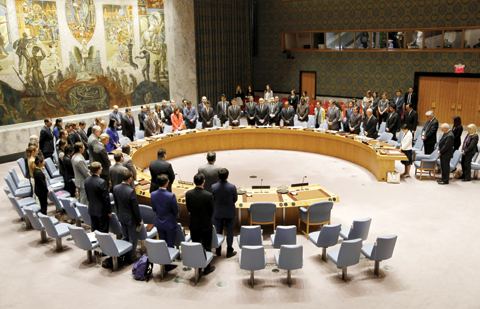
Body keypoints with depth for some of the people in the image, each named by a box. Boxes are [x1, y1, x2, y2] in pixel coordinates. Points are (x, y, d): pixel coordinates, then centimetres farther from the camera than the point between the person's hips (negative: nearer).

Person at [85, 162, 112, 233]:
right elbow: (106, 198, -19)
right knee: (103, 231, 6)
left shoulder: (87, 180, -3)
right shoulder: (102, 182, -25)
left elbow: (87, 195, 9)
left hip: (91, 209, 7)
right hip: (101, 210, -7)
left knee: (94, 230, 19)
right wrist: (109, 211, -8)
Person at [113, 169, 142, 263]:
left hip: (122, 217, 7)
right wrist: (140, 221, -8)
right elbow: (135, 208, -20)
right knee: (132, 239, 11)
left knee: (125, 237, 22)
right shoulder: (131, 191, -29)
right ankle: (132, 258, 24)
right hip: (131, 218, -7)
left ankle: (125, 256, 34)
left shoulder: (115, 188, -8)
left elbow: (116, 203, 6)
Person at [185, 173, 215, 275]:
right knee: (207, 247, 12)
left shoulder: (188, 194, -12)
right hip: (206, 224, -3)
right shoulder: (208, 195, -22)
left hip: (194, 224, 3)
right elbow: (211, 211, -10)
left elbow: (188, 209, 0)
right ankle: (207, 268, 22)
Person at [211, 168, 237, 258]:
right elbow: (235, 199, -7)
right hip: (230, 213, -2)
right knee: (229, 231, 12)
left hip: (218, 212, 2)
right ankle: (229, 251, 20)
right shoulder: (232, 187, -20)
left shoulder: (213, 187, -14)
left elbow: (213, 199, -1)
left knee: (218, 231, 17)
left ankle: (218, 251, 26)